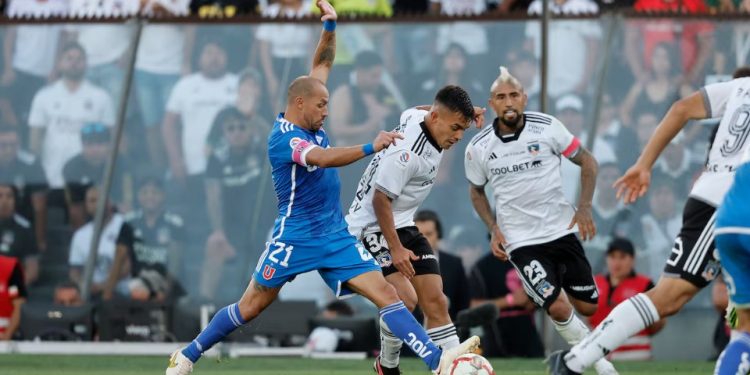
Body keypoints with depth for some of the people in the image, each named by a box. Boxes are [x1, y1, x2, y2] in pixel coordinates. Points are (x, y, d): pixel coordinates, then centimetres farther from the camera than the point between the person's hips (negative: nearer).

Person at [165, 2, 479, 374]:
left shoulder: (307, 119, 6)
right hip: (295, 237, -7)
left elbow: (322, 64, 18)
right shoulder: (282, 138, -18)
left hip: (336, 236, 7)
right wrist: (370, 147, -47)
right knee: (250, 307, 5)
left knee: (386, 294, -8)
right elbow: (323, 158, -37)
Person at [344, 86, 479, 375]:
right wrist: (395, 249, -22)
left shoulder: (418, 115, -1)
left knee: (435, 301, 1)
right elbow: (380, 199, -24)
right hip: (372, 226, -10)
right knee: (405, 297, -24)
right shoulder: (406, 152, -29)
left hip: (403, 224, 10)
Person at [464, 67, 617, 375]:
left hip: (562, 230, 2)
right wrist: (493, 229, 0)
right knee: (558, 307, -18)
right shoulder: (478, 149, -5)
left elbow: (587, 162, 3)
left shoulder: (547, 127, -8)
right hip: (521, 242, -2)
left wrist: (584, 208, -7)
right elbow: (476, 191, 14)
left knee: (587, 306, 6)